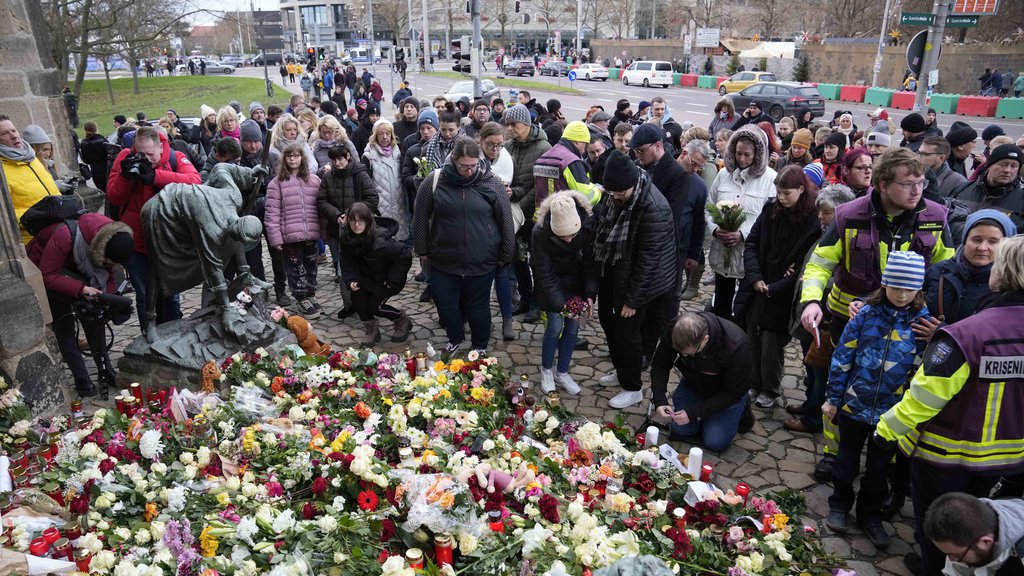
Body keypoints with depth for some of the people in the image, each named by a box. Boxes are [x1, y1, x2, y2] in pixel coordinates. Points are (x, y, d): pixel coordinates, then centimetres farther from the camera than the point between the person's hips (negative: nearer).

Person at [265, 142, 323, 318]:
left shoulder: (314, 180, 8)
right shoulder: (277, 182, -2)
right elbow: (272, 212, -5)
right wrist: (275, 237, -10)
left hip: (311, 233, 3)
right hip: (290, 235, -3)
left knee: (311, 266, 14)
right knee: (296, 267, 6)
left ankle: (310, 295, 30)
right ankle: (302, 299, 17)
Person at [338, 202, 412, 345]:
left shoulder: (379, 241, -36)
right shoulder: (345, 238, -16)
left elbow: (405, 255, -30)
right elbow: (348, 263, -4)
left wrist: (393, 280, -24)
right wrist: (351, 280, -21)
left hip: (386, 279, -6)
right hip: (368, 277, 6)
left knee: (374, 306, -10)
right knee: (357, 296, -13)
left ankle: (403, 321, 20)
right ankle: (372, 331, 9)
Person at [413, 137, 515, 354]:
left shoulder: (491, 183, -8)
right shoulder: (435, 181, -7)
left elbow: (506, 221, 0)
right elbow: (421, 218, 3)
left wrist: (506, 255, 4)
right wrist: (423, 250, 8)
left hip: (481, 262, -1)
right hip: (443, 261, 1)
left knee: (478, 306, 13)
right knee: (446, 305, 12)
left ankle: (480, 347, 37)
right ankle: (455, 340, 42)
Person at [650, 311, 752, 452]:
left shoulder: (736, 346, -39)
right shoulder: (675, 331, -29)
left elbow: (733, 392, -27)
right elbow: (660, 365, -13)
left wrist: (694, 412, -30)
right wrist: (660, 400, -27)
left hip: (728, 392, -3)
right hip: (693, 384, 4)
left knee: (715, 442, -10)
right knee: (680, 430, -6)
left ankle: (741, 408, 17)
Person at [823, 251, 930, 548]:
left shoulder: (923, 321, -9)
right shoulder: (866, 314, -11)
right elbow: (842, 357, -5)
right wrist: (833, 397, -2)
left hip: (892, 411, 1)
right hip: (855, 403, 0)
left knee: (879, 467, 17)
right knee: (847, 460, 17)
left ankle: (870, 514, 36)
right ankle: (839, 505, 37)